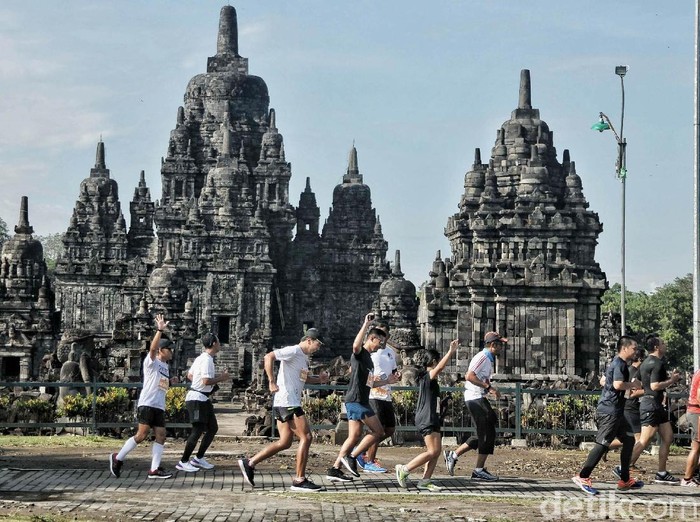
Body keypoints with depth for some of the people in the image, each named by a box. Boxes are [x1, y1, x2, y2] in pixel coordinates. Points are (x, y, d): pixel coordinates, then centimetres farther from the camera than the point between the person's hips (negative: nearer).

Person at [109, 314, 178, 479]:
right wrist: (160, 330, -32)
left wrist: (170, 382, 14)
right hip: (147, 404, -8)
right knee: (141, 435, -12)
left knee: (161, 436, 0)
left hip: (160, 406, 9)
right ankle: (117, 458, 2)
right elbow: (152, 348, -25)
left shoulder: (165, 366, 21)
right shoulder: (151, 362, -4)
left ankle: (154, 469, 0)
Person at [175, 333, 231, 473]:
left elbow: (189, 375, 21)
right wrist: (221, 378, -12)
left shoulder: (201, 358, 14)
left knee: (213, 428, 12)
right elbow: (206, 381, -25)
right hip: (197, 398, -11)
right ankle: (183, 462, -5)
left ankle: (199, 458, 18)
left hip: (203, 399, 11)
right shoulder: (207, 360, -17)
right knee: (198, 430, -11)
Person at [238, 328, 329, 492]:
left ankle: (249, 463, 13)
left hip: (292, 403, 10)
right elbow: (269, 357, -21)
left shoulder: (304, 357, 19)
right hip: (287, 403, -10)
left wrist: (319, 379, 14)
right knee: (306, 437, -8)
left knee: (285, 442, 10)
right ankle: (299, 480, -4)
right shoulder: (293, 351, -11)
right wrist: (272, 382, -24)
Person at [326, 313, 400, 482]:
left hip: (359, 401, 10)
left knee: (355, 436, 8)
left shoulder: (368, 358, 21)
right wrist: (366, 324, -35)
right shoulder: (360, 353, -8)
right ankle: (351, 457, -5)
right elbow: (356, 345, -35)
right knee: (378, 432, -7)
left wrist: (388, 381, 24)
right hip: (356, 400, -10)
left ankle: (334, 469, 9)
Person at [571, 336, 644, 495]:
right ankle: (582, 477, -8)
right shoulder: (620, 364, -14)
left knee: (629, 440, 14)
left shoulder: (615, 363, 17)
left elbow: (603, 380, 27)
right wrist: (633, 385, -10)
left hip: (614, 411, 11)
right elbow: (618, 384, -29)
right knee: (602, 444, -10)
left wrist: (630, 387, 22)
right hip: (610, 411, -11)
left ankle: (625, 480, 18)